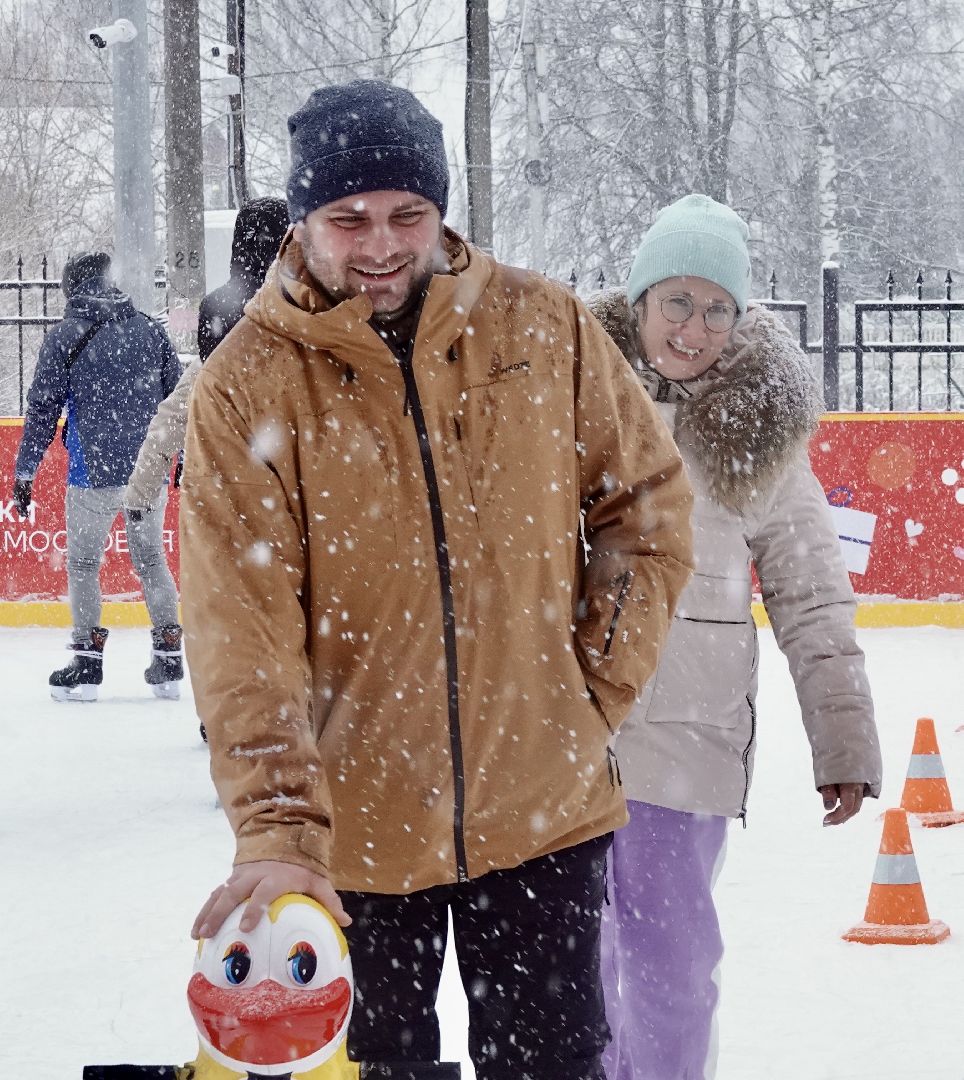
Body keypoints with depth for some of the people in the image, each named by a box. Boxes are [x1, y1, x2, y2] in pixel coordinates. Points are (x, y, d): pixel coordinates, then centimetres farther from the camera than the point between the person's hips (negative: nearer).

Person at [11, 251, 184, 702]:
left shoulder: (64, 337, -4)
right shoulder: (150, 331, 7)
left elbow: (43, 408, -5)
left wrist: (25, 471, 1)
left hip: (93, 471, -4)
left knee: (83, 563, 8)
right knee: (150, 559, 15)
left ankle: (87, 663, 4)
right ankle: (169, 659, 12)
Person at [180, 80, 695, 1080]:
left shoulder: (543, 327, -3)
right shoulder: (247, 387, -10)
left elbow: (648, 498, 7)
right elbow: (241, 630, -16)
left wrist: (597, 686, 0)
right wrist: (275, 829, -24)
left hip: (542, 810, 2)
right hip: (350, 826, -1)